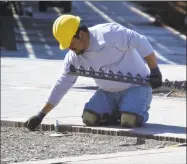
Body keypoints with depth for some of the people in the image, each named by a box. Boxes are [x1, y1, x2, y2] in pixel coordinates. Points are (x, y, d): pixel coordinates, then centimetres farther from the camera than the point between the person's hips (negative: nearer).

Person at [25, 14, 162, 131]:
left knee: (129, 120, -29)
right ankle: (118, 110, 12)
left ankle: (141, 107, 6)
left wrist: (154, 71, -22)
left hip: (136, 86, -6)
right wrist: (41, 114, 1)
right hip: (109, 93, 6)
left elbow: (141, 43, -22)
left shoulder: (108, 34, -25)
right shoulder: (74, 57, -4)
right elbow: (62, 84, 3)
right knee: (89, 118, -15)